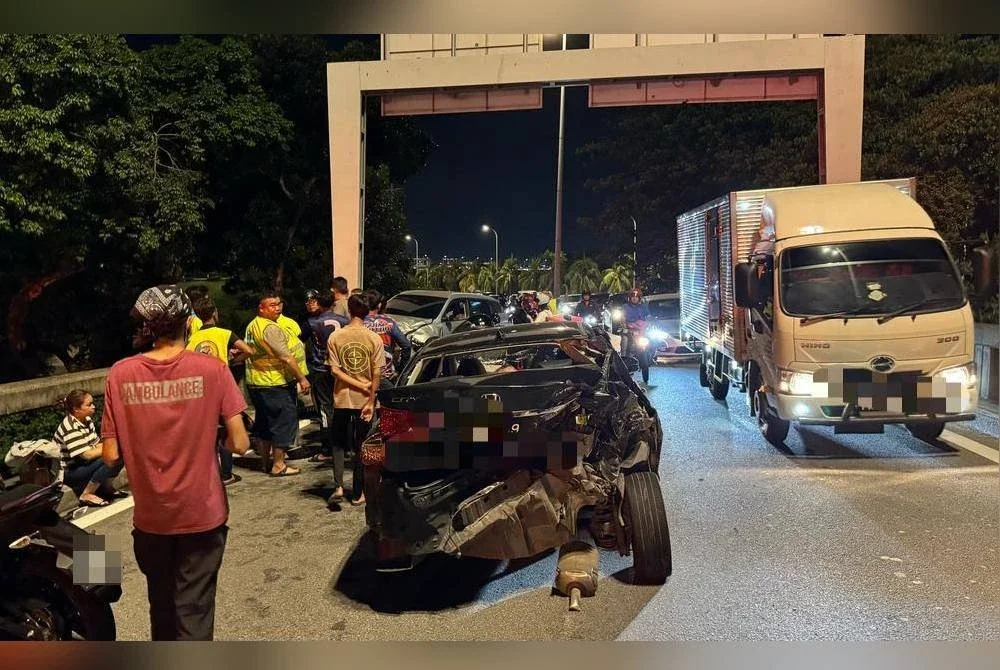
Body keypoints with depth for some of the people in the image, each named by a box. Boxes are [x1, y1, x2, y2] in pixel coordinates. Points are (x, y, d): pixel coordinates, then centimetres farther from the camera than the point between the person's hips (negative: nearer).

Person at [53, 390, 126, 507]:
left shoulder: (87, 420, 3)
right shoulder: (71, 427, -24)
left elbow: (96, 445, 5)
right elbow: (87, 454, -27)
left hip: (83, 464, 9)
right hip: (68, 472, -9)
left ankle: (106, 487, 5)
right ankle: (87, 495, -18)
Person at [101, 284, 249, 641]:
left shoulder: (120, 374, -8)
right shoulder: (211, 369, -13)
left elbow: (111, 456, -6)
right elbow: (239, 444, -14)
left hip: (150, 517, 3)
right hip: (202, 514, -2)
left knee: (161, 606, 24)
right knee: (193, 612, 9)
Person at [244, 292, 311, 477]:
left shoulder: (252, 326, 11)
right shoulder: (271, 328, -20)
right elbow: (286, 358, -23)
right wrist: (302, 378, -19)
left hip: (255, 383, 10)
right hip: (275, 384, -10)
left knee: (263, 422, 17)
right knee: (284, 421, -1)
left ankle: (264, 461, 28)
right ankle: (278, 465, 4)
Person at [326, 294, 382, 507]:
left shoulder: (335, 336, -5)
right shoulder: (374, 339, -9)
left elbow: (335, 370, -10)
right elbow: (377, 374, -11)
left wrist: (359, 384, -8)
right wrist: (371, 401, -7)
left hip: (342, 399, 1)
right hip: (364, 401, -1)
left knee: (339, 444, 17)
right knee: (361, 448, 10)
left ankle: (338, 486, 2)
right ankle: (358, 493, 16)